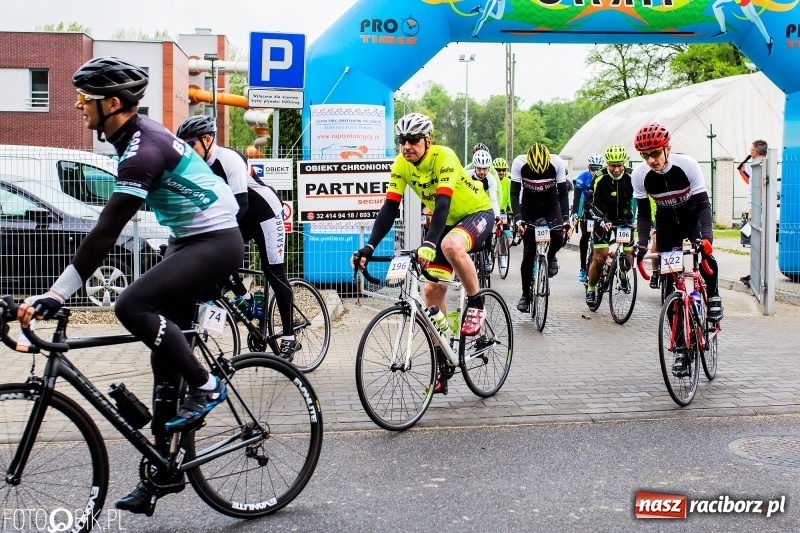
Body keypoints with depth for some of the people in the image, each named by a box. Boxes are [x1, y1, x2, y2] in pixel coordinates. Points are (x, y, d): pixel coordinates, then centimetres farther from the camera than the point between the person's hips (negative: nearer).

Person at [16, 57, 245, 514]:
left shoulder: (143, 151, -23)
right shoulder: (138, 134, 7)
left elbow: (107, 233, -29)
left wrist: (55, 296, -29)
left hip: (215, 243, -10)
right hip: (191, 242, 10)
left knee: (132, 306, -27)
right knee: (165, 355, 8)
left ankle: (206, 386, -9)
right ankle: (163, 471, 16)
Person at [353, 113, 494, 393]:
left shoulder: (444, 157, -28)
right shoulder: (401, 164, -11)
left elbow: (443, 203, -39)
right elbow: (389, 208, -15)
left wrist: (429, 244, -52)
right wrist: (369, 247, -26)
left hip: (478, 213, -6)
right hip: (447, 221, 7)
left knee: (451, 246, -40)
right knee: (432, 290, -1)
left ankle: (476, 303, -14)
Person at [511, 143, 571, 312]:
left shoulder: (557, 163, -24)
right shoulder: (519, 163, -26)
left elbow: (563, 192, -17)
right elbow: (514, 192, -22)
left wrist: (566, 219, -27)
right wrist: (517, 218, -33)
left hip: (551, 204, 0)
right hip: (529, 206, 0)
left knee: (558, 236, -28)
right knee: (528, 253, -4)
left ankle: (550, 257, 7)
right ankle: (525, 294, 9)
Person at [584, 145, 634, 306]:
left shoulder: (630, 178, -15)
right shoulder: (600, 179, -20)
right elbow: (593, 205, -18)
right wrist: (603, 221, -35)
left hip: (624, 218, 2)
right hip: (604, 220, -2)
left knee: (629, 256, -2)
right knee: (600, 258, -10)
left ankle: (623, 275, 33)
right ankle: (591, 289, 9)